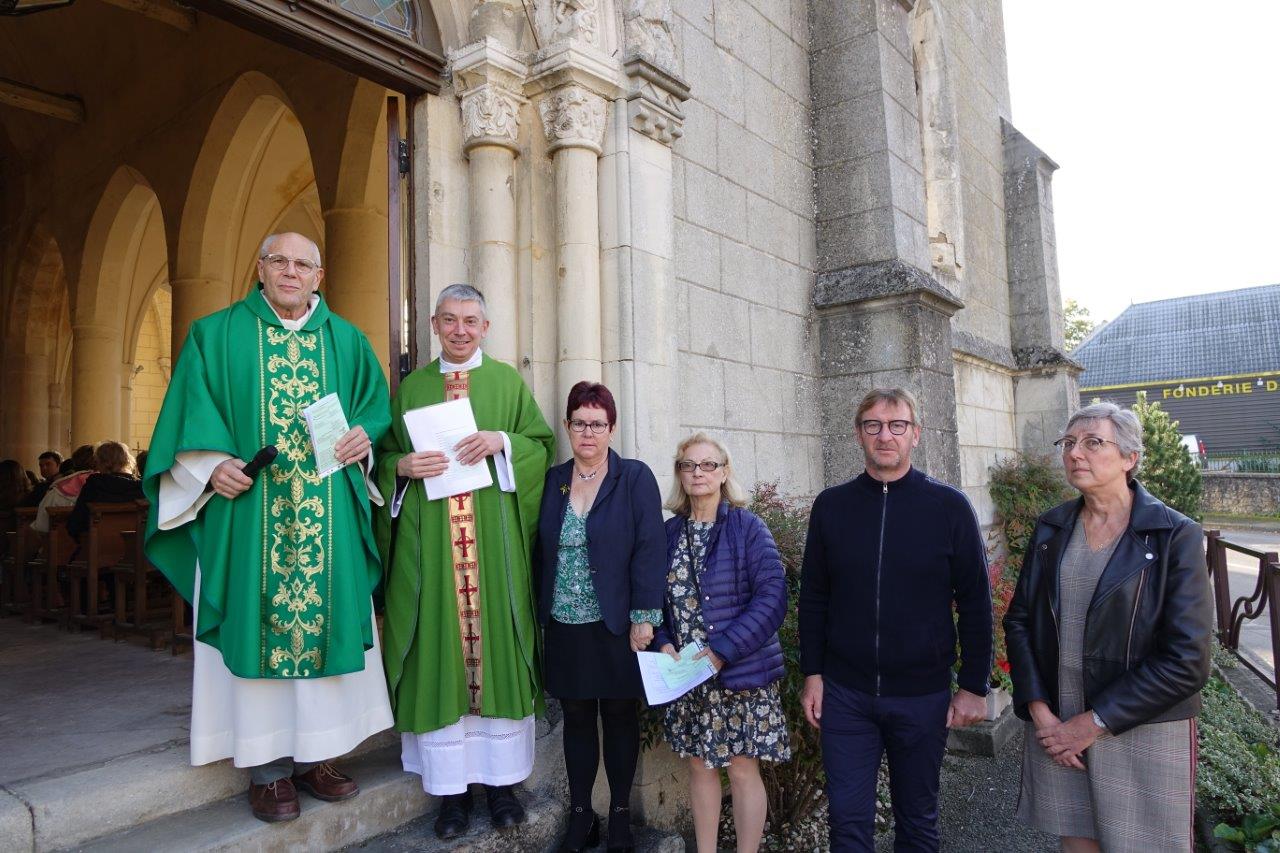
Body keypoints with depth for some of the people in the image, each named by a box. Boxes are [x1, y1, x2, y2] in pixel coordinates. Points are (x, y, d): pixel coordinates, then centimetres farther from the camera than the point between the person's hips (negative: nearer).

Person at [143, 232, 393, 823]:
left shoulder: (346, 340, 14)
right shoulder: (216, 334, 8)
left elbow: (375, 403, 15)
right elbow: (191, 415, 3)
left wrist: (364, 434, -5)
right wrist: (213, 463, -12)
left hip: (330, 513, 2)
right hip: (247, 507, -2)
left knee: (325, 621, 4)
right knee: (256, 623, 0)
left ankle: (314, 756, 17)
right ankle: (268, 769, 12)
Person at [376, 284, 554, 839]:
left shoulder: (507, 381, 10)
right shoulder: (411, 387, 13)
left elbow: (541, 444, 7)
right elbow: (384, 455, 13)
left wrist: (503, 441, -11)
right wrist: (403, 466, -8)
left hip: (493, 539, 0)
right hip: (429, 539, 1)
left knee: (495, 641, 1)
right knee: (438, 650, 1)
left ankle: (503, 779, 15)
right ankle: (452, 785, 13)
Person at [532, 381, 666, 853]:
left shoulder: (636, 478, -5)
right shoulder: (552, 480, 5)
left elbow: (649, 549, -9)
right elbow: (540, 550, 7)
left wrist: (644, 616, -14)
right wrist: (539, 612, 4)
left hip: (618, 625, -2)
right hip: (565, 626, 3)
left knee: (620, 717, 10)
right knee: (576, 718, 12)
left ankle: (620, 815, 26)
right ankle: (580, 815, 26)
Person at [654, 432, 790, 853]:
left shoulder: (747, 527, -8)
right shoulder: (669, 532, 5)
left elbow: (772, 595, -15)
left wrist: (723, 650, -20)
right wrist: (663, 643, -8)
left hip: (741, 672, -4)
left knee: (743, 770, 4)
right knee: (700, 766, 14)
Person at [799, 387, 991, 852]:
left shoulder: (949, 506, -5)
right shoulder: (831, 505, 0)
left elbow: (975, 603, -2)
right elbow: (813, 597, 5)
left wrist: (974, 686, -3)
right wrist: (812, 674, 2)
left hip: (923, 695, -1)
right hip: (845, 693, 1)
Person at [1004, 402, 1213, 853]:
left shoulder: (1175, 536, -9)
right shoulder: (1051, 528, 4)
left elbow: (1187, 660, -13)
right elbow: (1019, 621, 5)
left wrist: (1094, 722, -13)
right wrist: (1039, 710, -6)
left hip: (1140, 733, -3)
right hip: (1054, 727, 3)